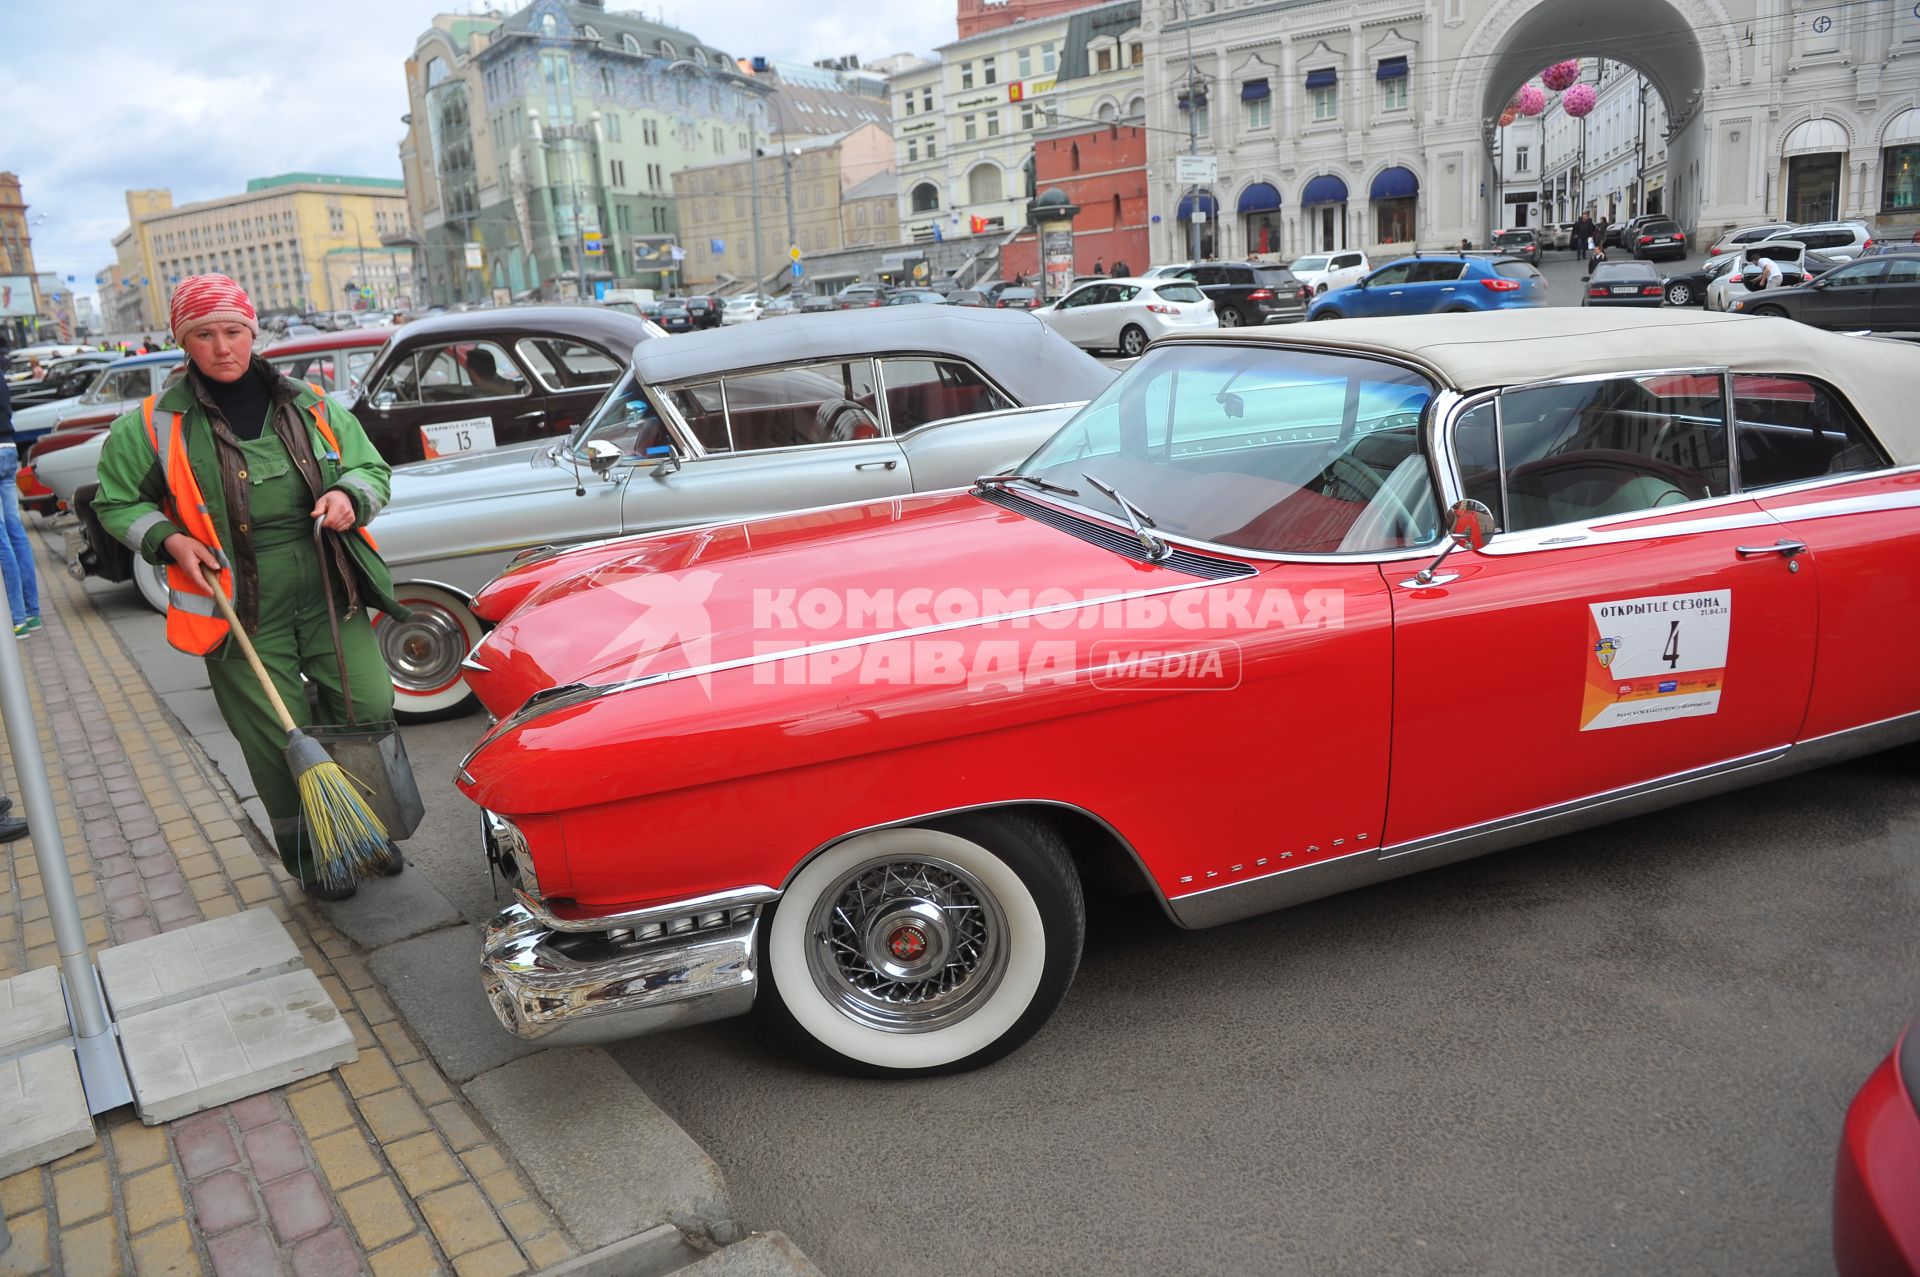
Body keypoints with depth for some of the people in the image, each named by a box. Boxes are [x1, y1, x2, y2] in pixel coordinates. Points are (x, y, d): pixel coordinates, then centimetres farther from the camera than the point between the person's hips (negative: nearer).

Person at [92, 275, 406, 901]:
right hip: (241, 614, -2)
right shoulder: (154, 425, 0)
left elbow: (373, 469, 13)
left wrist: (350, 495, -9)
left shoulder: (309, 405, 5)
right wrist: (169, 539, -8)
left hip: (330, 597, 2)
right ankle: (310, 859, 22)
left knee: (370, 708, 2)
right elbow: (117, 504, 10)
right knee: (280, 743, 3)